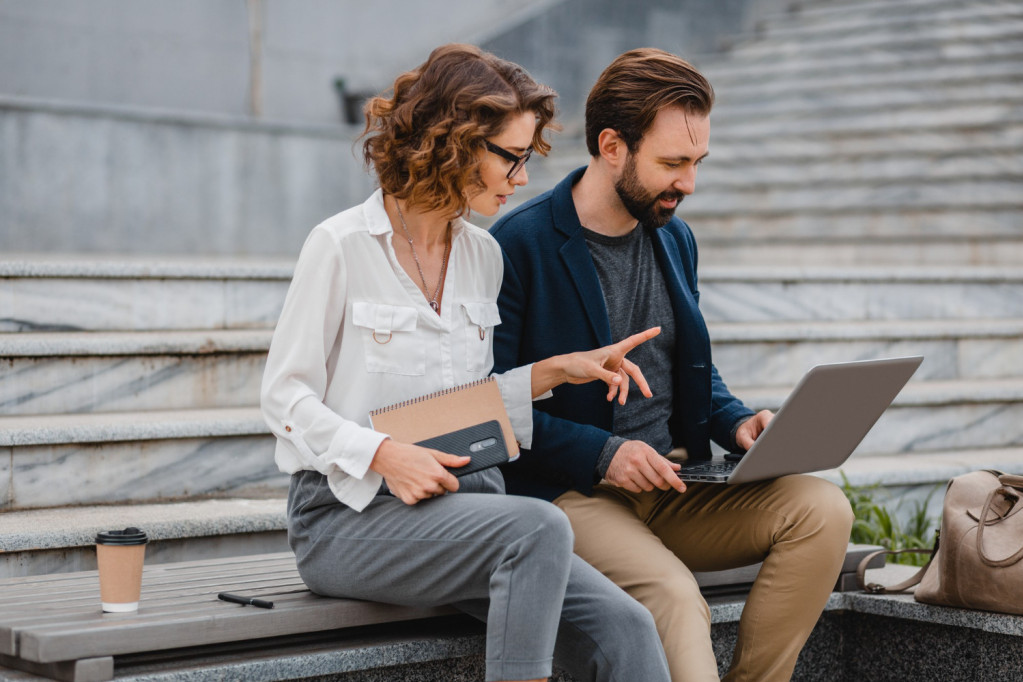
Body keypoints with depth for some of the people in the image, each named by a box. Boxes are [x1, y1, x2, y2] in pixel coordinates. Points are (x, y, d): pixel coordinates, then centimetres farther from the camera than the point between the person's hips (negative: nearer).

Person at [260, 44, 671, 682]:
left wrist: (554, 371, 7)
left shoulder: (483, 254, 15)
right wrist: (382, 455, -18)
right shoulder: (342, 246, -5)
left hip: (460, 502, 6)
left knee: (623, 627, -19)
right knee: (538, 526, -34)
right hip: (351, 514, -6)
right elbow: (284, 395, -5)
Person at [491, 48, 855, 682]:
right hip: (569, 495, -7)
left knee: (823, 508, -15)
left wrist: (737, 421, 3)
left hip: (672, 489, 7)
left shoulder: (675, 237, 14)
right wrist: (600, 452, -20)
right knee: (674, 594, -34)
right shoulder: (518, 246, -9)